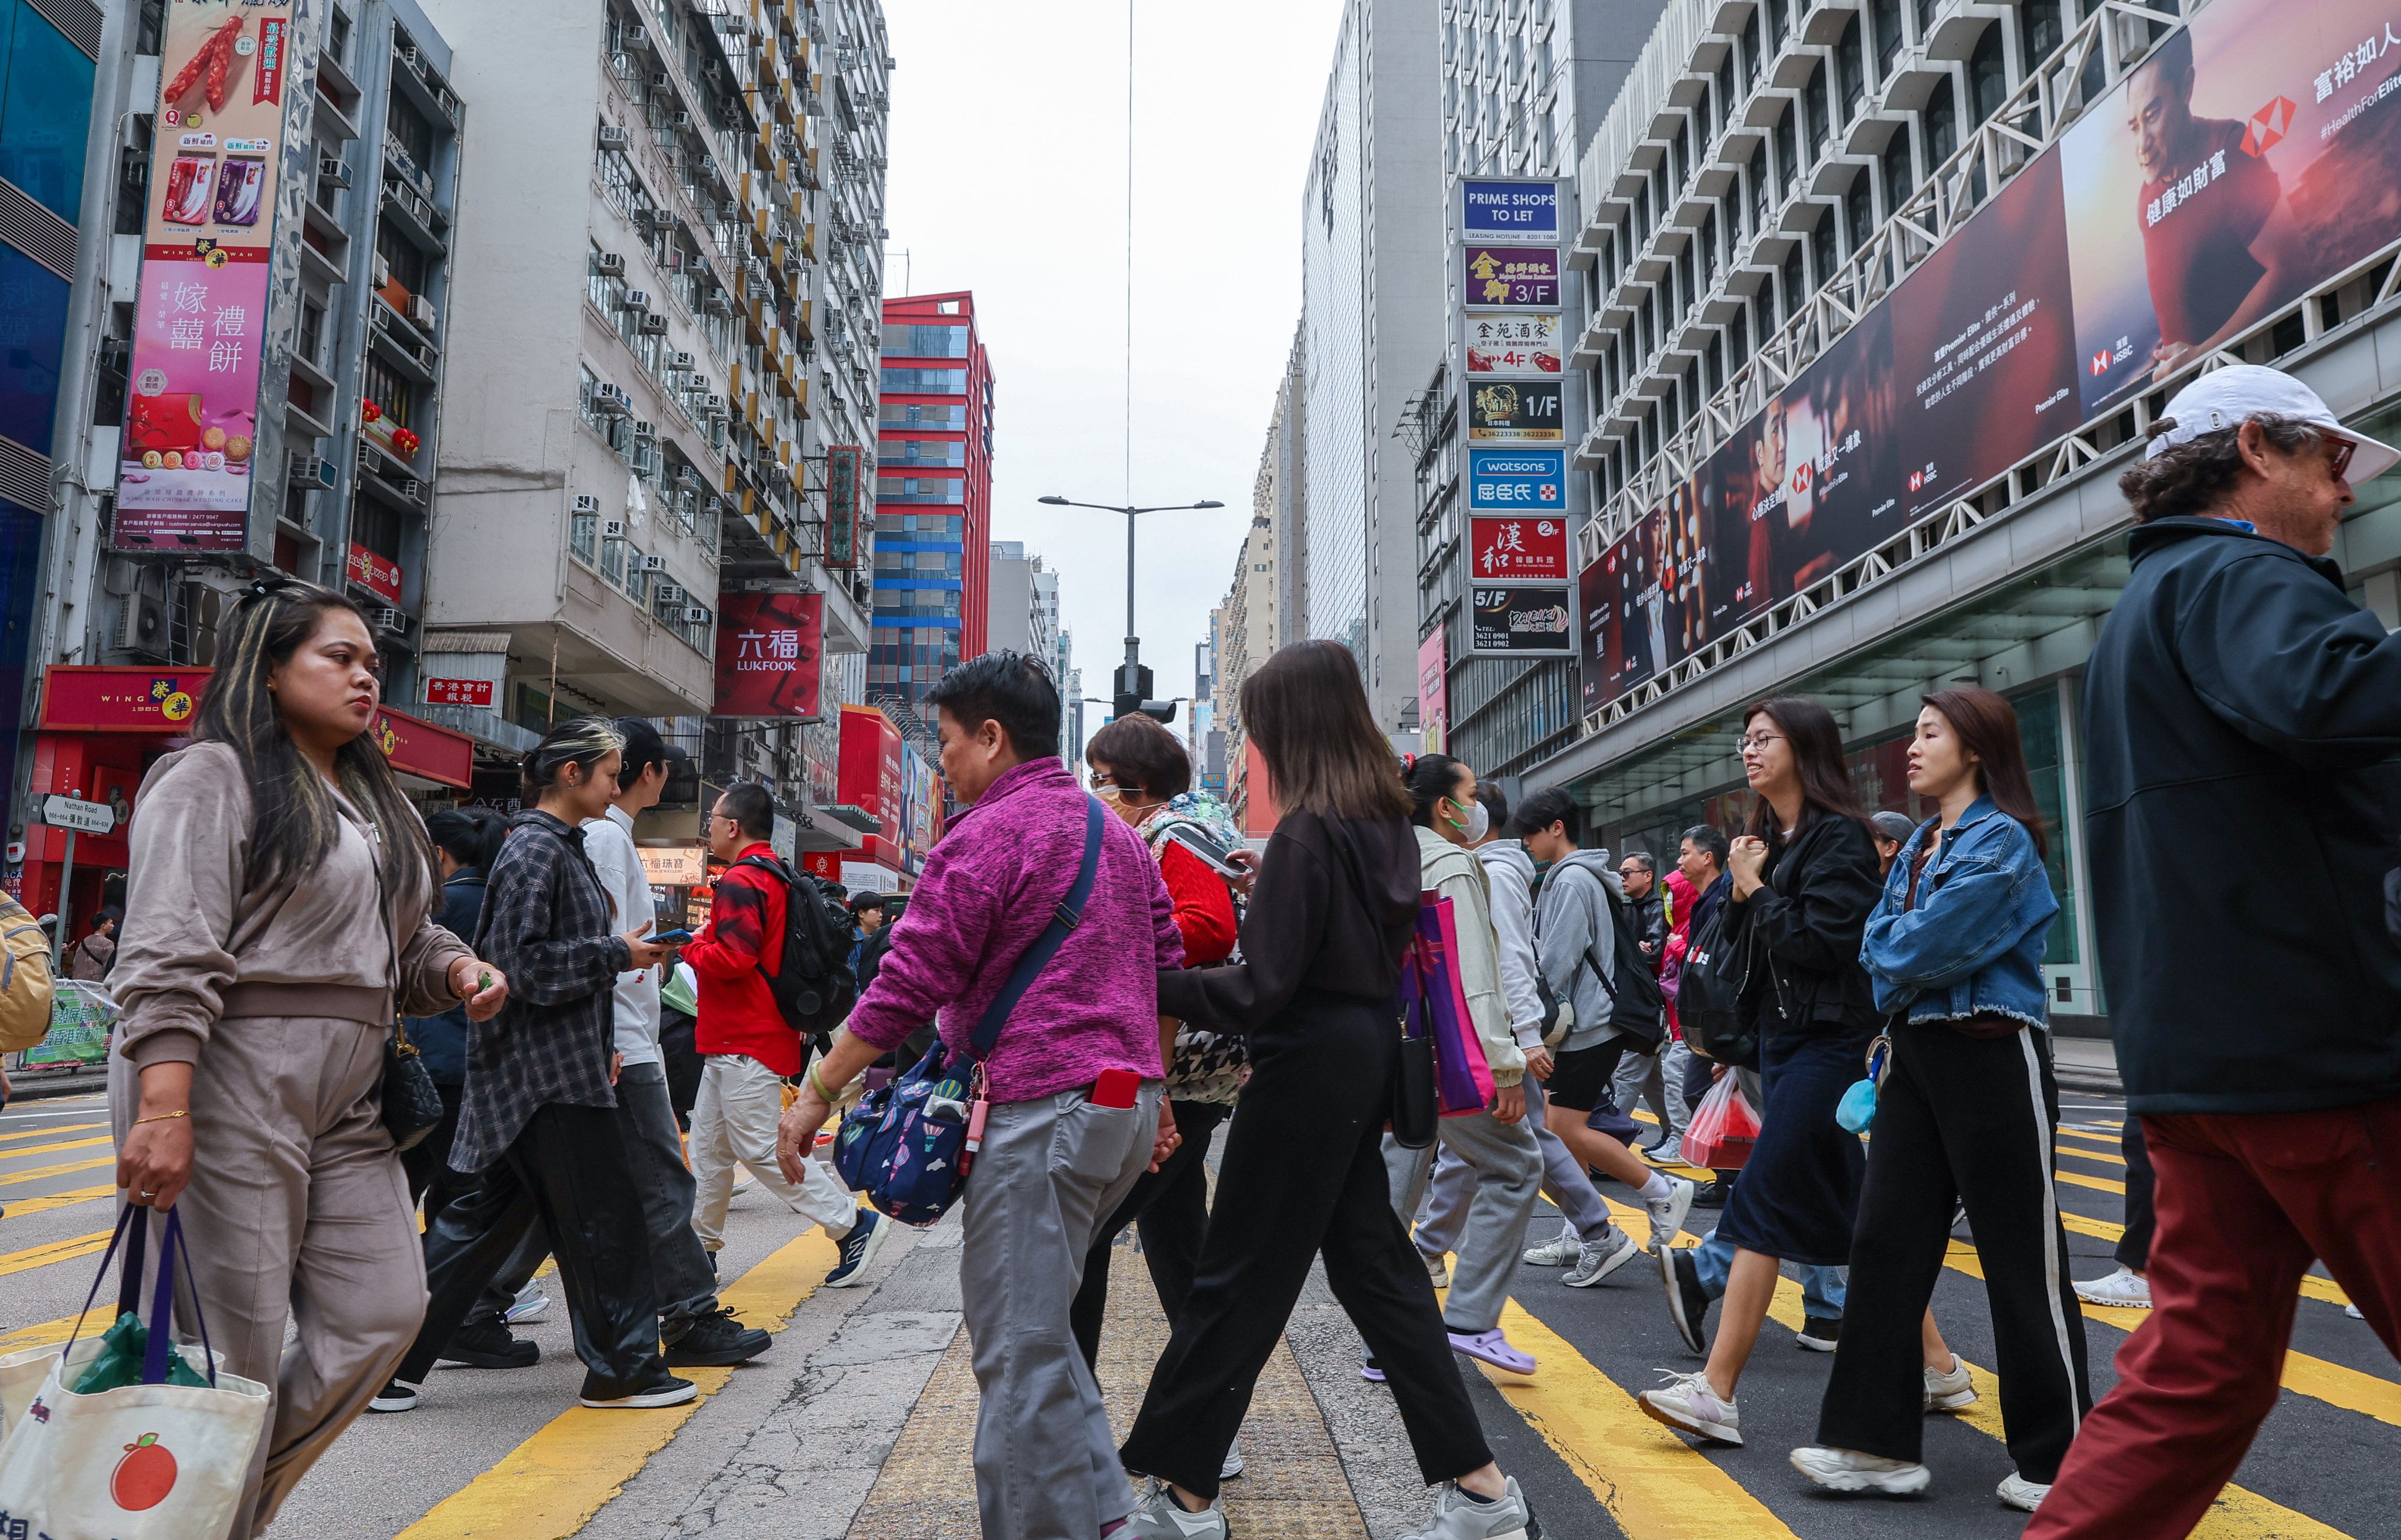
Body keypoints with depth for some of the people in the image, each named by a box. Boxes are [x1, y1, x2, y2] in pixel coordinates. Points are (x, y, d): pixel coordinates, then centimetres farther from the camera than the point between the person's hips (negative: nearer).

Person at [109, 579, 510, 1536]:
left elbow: (403, 944, 27)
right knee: (231, 1352, -1)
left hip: (344, 1107, 8)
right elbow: (169, 954, -16)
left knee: (383, 1313, 6)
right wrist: (163, 1108, -25)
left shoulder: (373, 799, 20)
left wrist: (458, 969, 4)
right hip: (226, 1095, -8)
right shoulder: (214, 777, -6)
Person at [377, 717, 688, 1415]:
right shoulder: (536, 849, -14)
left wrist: (602, 1047, 16)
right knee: (601, 1218, 0)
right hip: (548, 1073, -10)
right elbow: (524, 964, -21)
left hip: (560, 1064, 10)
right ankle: (622, 1369, 11)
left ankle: (389, 1363, 20)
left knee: (489, 1216, 14)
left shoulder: (561, 847, 17)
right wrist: (619, 954, -15)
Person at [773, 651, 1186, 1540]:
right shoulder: (1119, 833, 16)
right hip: (1127, 1101, 9)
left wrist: (817, 1093, -4)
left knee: (1018, 1351, -2)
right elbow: (1166, 970, 19)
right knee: (1044, 1327, 20)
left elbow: (906, 987, -12)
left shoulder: (988, 834, -10)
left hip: (1042, 1109, -9)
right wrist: (1155, 1094, 25)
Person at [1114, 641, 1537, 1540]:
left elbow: (1260, 989, -20)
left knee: (1239, 1278, 3)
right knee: (1372, 1261, 16)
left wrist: (1151, 986, -12)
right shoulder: (1389, 821, 6)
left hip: (1311, 1063, -9)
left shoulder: (1306, 832, -19)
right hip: (1369, 1052, 9)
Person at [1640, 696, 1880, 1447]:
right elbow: (1740, 946, 13)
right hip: (1780, 1034, 9)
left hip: (1828, 1040, -9)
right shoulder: (1768, 838, 13)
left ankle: (1716, 1392, -10)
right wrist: (1742, 893, -4)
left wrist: (1757, 890, -11)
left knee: (1762, 1202, -12)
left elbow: (1821, 942, -21)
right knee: (1843, 1205, 15)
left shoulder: (1838, 837, -12)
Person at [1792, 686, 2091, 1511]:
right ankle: (1880, 1440, 13)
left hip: (1990, 1056, -8)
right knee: (1885, 1239, 6)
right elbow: (1879, 945, 13)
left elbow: (1925, 948, -19)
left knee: (2022, 1257, 2)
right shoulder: (1920, 845, 15)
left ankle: (2059, 1459, 16)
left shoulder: (2001, 840, -12)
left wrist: (1896, 952, 0)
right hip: (1916, 1050, 9)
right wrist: (1901, 967, -5)